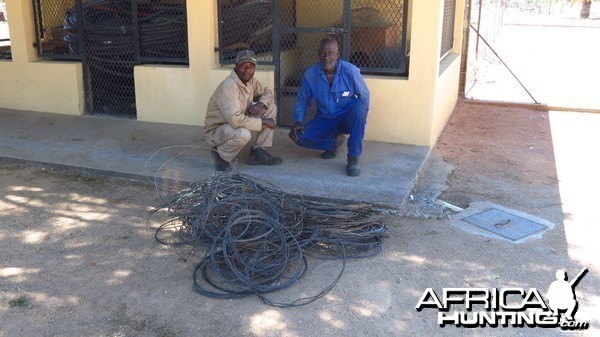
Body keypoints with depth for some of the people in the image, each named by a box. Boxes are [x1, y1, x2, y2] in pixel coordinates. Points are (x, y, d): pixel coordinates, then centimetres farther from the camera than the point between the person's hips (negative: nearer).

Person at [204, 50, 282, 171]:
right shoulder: (229, 86, -29)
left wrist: (261, 103, -11)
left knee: (271, 107, 1)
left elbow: (267, 92, 14)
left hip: (237, 123, 9)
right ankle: (221, 155, -8)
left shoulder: (250, 80, -3)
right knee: (243, 134, -40)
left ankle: (258, 152, 3)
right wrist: (262, 121, -25)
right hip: (216, 130, -9)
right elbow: (235, 120, -38)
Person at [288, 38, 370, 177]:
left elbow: (364, 97, -7)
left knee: (358, 108, -37)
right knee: (299, 136, -21)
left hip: (347, 118, -2)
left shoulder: (350, 71, -18)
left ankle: (353, 159, -24)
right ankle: (333, 142, 10)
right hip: (324, 119, 3)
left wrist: (359, 121, -19)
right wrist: (298, 121, -15)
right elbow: (302, 100, 1)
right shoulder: (310, 74, -11)